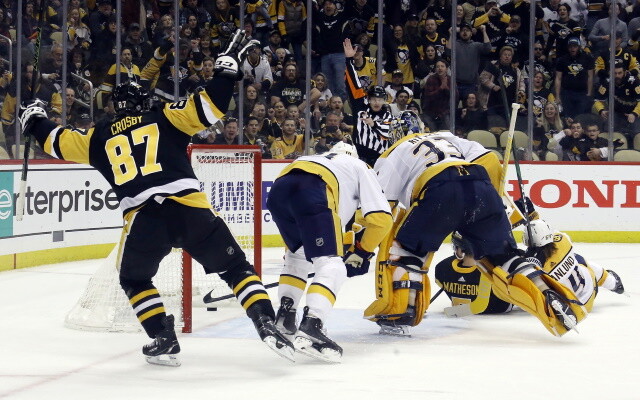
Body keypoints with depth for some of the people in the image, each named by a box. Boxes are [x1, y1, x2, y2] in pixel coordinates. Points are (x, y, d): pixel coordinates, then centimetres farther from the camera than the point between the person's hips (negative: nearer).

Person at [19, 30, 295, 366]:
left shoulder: (100, 137, 21)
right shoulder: (163, 118, 16)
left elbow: (58, 142, 33)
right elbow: (209, 107, 4)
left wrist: (35, 121, 52)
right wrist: (228, 65, 12)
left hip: (142, 218, 1)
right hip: (189, 209, -1)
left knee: (134, 279, 28)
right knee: (235, 267, 10)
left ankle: (164, 341, 17)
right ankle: (267, 325, -6)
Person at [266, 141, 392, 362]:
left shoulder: (314, 159, 44)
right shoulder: (360, 167, 31)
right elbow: (380, 218, 17)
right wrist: (361, 253, 28)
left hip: (278, 189, 6)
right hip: (311, 193, -6)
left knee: (297, 254, 31)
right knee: (332, 266, -7)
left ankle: (284, 319, 28)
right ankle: (310, 328, -27)